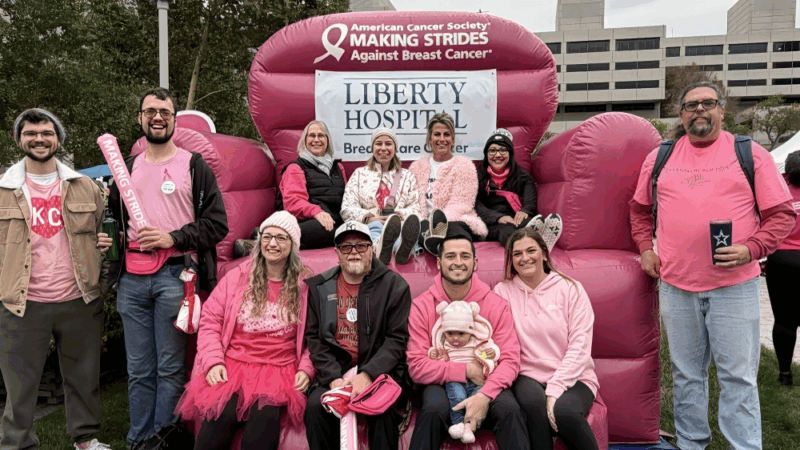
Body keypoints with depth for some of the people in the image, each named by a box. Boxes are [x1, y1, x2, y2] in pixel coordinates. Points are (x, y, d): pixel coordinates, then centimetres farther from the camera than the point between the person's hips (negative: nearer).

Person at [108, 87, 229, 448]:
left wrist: (173, 238, -11)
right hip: (132, 279, 4)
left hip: (175, 276, -4)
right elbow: (114, 214, 28)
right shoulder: (128, 167, 18)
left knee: (170, 367, 1)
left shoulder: (193, 165, 4)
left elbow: (217, 223, -2)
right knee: (139, 370, 10)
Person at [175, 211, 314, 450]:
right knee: (220, 414, -28)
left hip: (278, 370, 0)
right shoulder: (237, 277, 10)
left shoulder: (305, 285, 7)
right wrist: (213, 361, -3)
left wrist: (306, 369, -3)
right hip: (233, 365, 1)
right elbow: (210, 321, 9)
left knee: (266, 417, -30)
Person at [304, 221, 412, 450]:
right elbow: (314, 337, 6)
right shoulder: (320, 287, 9)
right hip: (336, 369, 3)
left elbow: (396, 339, -4)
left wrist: (368, 374, -18)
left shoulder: (395, 285, 1)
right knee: (316, 405, -24)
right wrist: (333, 377, -10)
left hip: (380, 370, -2)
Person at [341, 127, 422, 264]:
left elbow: (415, 207, 14)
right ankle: (380, 246, -75)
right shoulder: (359, 174, 25)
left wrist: (400, 215, -11)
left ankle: (405, 246, -73)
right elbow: (347, 209, 10)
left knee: (409, 224, -38)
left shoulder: (407, 176, 29)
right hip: (369, 225, 0)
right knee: (375, 227, -40)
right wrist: (368, 217, -12)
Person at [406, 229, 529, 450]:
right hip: (440, 384, 0)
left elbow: (510, 360, -8)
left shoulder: (497, 304, -3)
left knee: (510, 410, -29)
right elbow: (417, 367, -10)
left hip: (485, 384, 1)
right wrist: (466, 370, -17)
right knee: (433, 409, -32)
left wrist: (485, 395, -26)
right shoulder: (421, 306, -5)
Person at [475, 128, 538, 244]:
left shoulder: (523, 177, 22)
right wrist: (498, 217, -19)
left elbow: (531, 203, 4)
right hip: (491, 225, -1)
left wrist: (524, 212, -23)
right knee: (507, 231, -40)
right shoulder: (478, 177, 18)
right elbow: (477, 207, 3)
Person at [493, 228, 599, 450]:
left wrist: (556, 388, -16)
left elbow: (580, 345, -5)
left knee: (563, 411, -31)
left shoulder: (570, 288, 2)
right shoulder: (503, 291, 6)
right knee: (535, 403, -33)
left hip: (572, 378, 0)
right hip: (529, 376, 0)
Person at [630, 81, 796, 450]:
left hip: (734, 285, -2)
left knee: (738, 375, 2)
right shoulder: (659, 157, 10)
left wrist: (752, 249, -14)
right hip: (675, 284, 3)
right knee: (686, 374, 13)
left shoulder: (750, 153, 2)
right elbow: (640, 207, 21)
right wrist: (645, 248, 7)